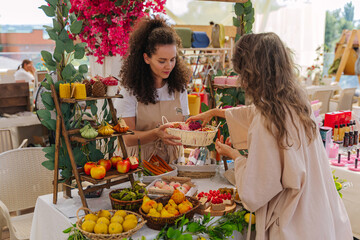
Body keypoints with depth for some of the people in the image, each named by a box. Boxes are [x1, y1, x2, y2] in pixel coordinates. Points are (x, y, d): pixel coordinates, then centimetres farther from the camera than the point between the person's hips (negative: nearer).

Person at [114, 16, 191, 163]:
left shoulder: (179, 87, 6)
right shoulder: (130, 89, -5)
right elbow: (128, 139, -8)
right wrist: (156, 133, -24)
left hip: (173, 161, 3)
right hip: (141, 161, -2)